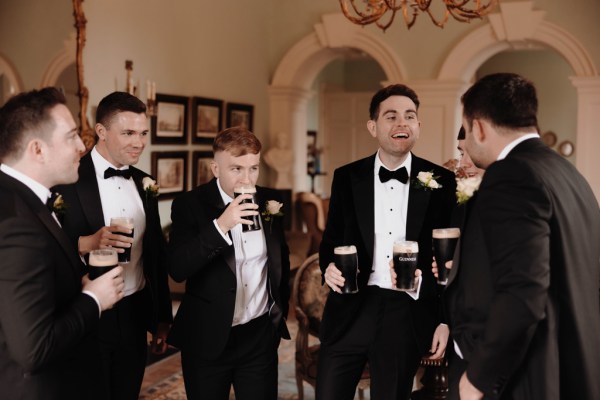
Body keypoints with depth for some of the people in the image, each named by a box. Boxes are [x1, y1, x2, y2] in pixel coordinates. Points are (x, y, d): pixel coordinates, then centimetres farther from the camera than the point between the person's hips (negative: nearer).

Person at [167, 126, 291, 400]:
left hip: (261, 336, 3)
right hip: (208, 338, -3)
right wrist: (220, 226, -30)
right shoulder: (189, 205, -10)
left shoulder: (269, 201, 2)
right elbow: (177, 269, -22)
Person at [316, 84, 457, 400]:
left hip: (408, 313, -1)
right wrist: (329, 266, -13)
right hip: (351, 309, 1)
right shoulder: (347, 177, 4)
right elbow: (331, 239, 9)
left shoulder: (441, 181, 0)